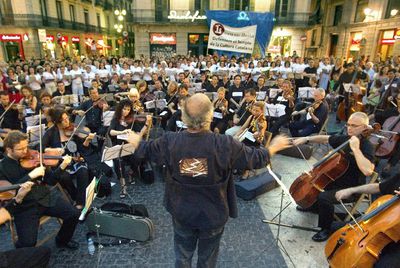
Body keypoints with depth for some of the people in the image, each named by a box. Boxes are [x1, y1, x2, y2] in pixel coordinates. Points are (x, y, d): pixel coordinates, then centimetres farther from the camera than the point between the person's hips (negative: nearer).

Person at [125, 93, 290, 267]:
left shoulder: (170, 141, -19)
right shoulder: (225, 144, -25)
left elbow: (146, 150, 1)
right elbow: (256, 159, -11)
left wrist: (135, 140, 24)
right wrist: (274, 146, 10)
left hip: (182, 212, 2)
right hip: (213, 214, -1)